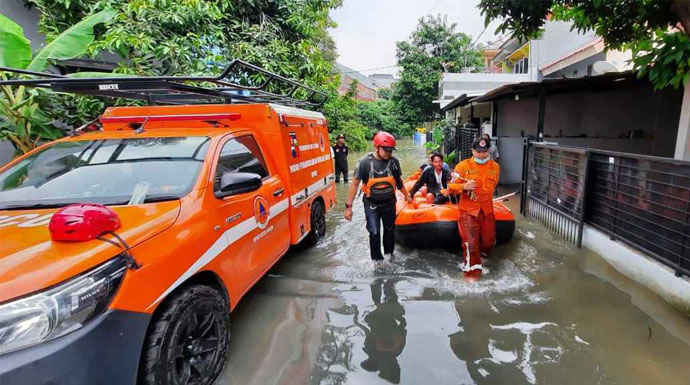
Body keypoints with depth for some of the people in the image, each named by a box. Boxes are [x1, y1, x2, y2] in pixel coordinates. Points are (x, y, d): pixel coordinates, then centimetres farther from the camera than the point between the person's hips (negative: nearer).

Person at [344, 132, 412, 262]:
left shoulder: (394, 161, -4)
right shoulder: (365, 162, -14)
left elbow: (399, 181, 13)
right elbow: (355, 183, -11)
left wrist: (406, 195, 24)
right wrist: (348, 206, -13)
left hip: (389, 203, 3)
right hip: (371, 204, -3)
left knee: (390, 230, 16)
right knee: (374, 233, 1)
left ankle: (389, 255, 38)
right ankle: (377, 260, 17)